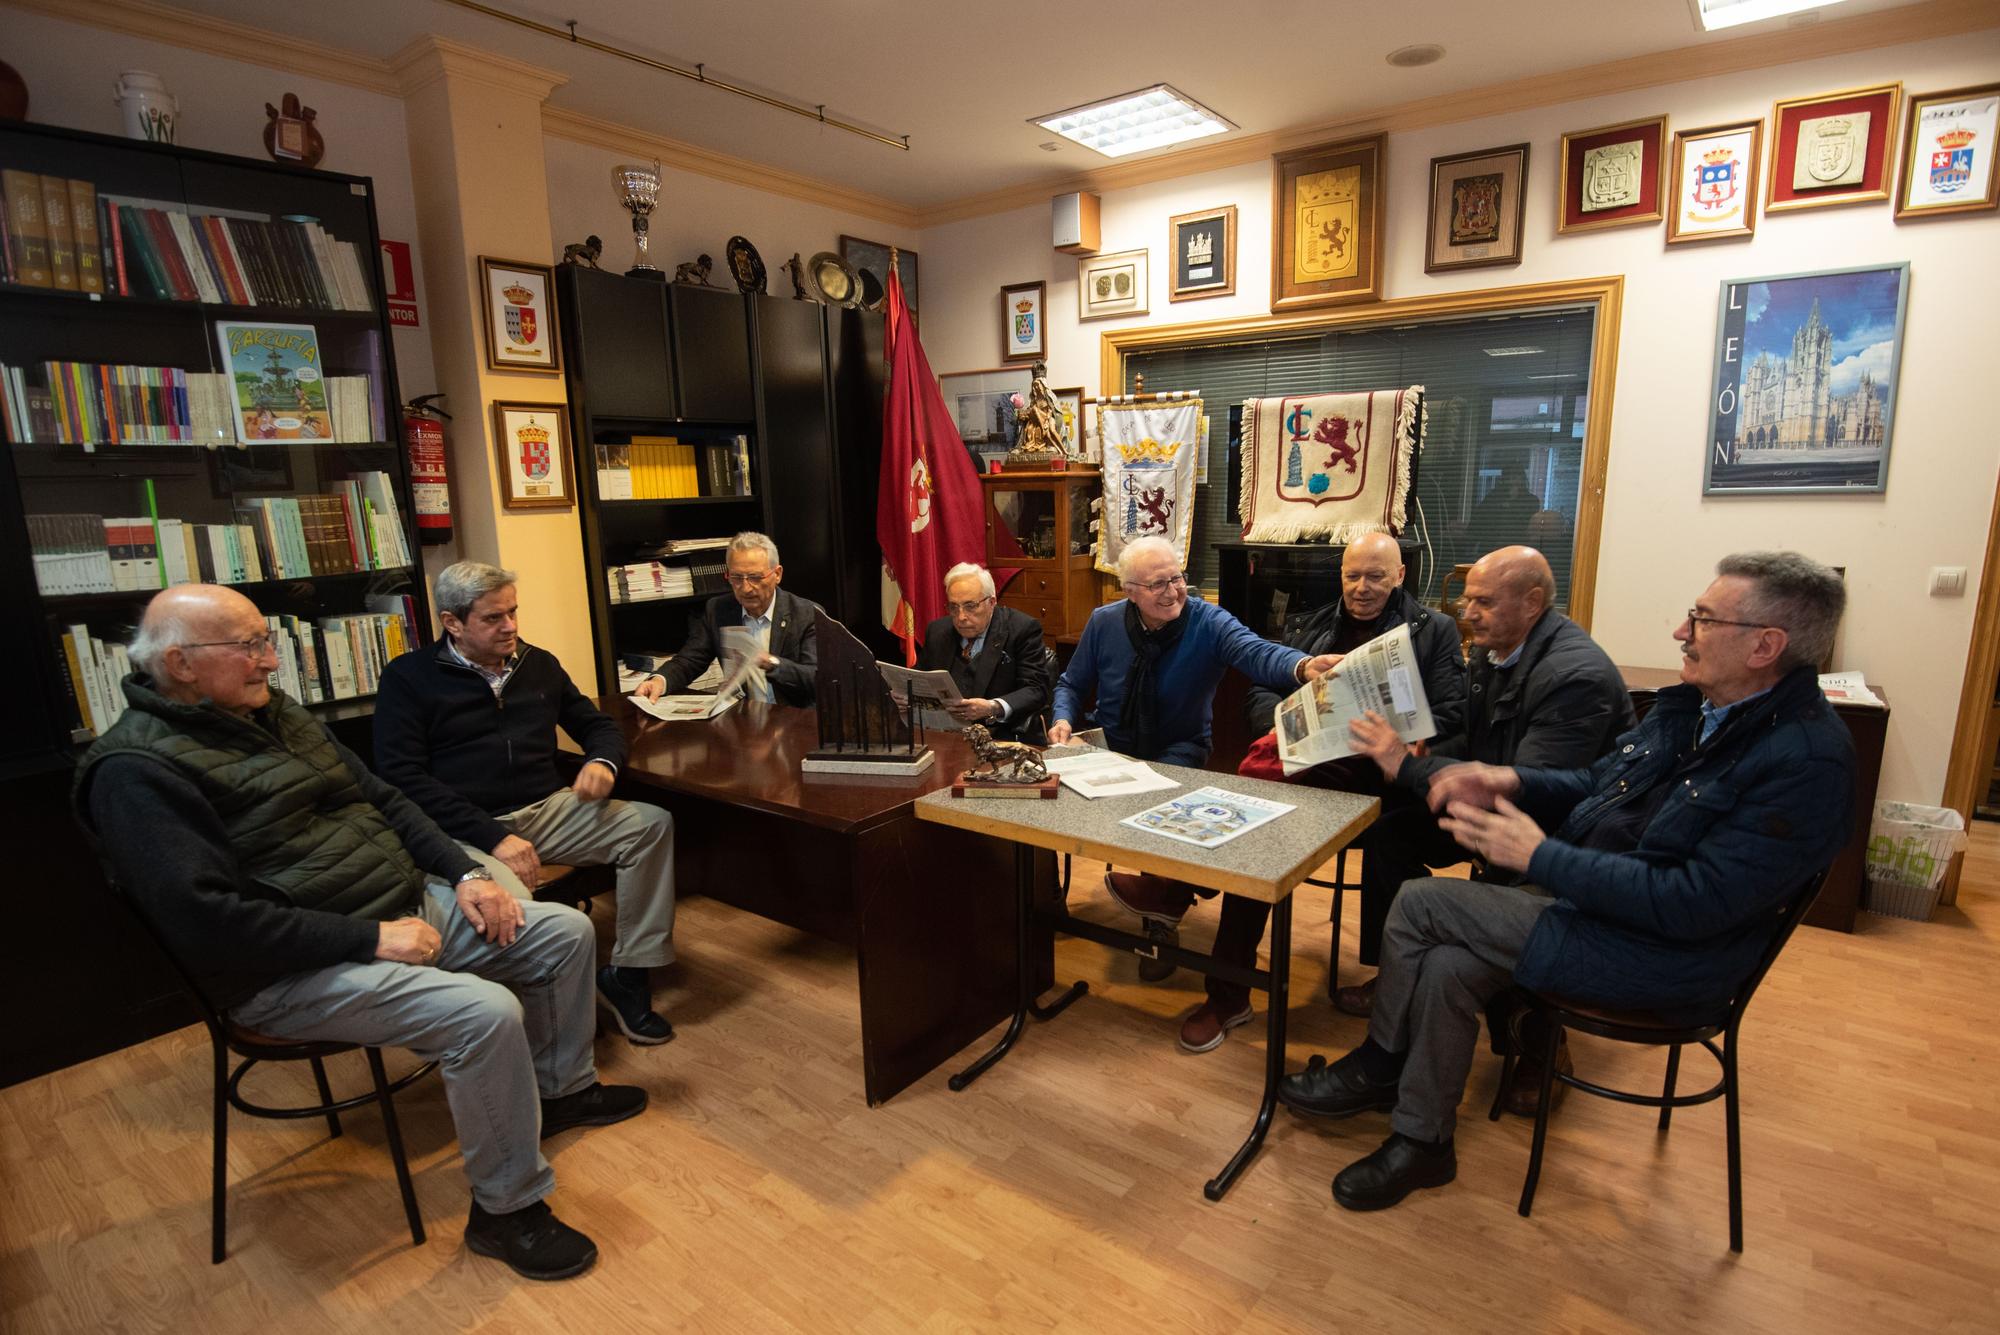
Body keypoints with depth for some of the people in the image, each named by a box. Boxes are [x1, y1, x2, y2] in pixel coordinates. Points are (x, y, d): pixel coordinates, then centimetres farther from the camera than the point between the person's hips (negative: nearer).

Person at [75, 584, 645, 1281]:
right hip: (291, 970, -9)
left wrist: (464, 874, 3)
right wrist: (370, 937, -23)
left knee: (566, 932, 4)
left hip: (407, 905, 9)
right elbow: (207, 921, -24)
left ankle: (561, 1088, 27)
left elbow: (384, 800, 16)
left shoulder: (279, 714, 11)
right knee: (485, 1013, -30)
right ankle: (507, 1209, -7)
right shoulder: (136, 770, -16)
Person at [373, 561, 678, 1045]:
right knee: (512, 908, -36)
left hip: (547, 810, 5)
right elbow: (403, 778, -8)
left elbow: (597, 724, 24)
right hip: (465, 830, -5)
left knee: (652, 824, -17)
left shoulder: (538, 664, 15)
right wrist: (494, 837, -19)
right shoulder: (408, 678, 2)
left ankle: (628, 976, -9)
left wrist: (602, 761, -4)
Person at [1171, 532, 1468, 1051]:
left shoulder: (1434, 630, 15)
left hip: (1373, 775, -4)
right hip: (1300, 759, 4)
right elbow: (1257, 694, 17)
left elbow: (1449, 717, 4)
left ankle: (1177, 888, -27)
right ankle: (1229, 997, -21)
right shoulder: (1313, 626, 24)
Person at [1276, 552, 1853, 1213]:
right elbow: (1594, 784, 17)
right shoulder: (1690, 705, 6)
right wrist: (1512, 783, -4)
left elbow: (1695, 904, -26)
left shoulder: (1808, 759, -21)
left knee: (1421, 903, -16)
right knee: (1447, 967, -11)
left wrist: (1539, 856, -24)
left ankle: (1380, 1063, 9)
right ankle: (1420, 1143, 9)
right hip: (1589, 896, 8)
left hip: (1665, 957, -8)